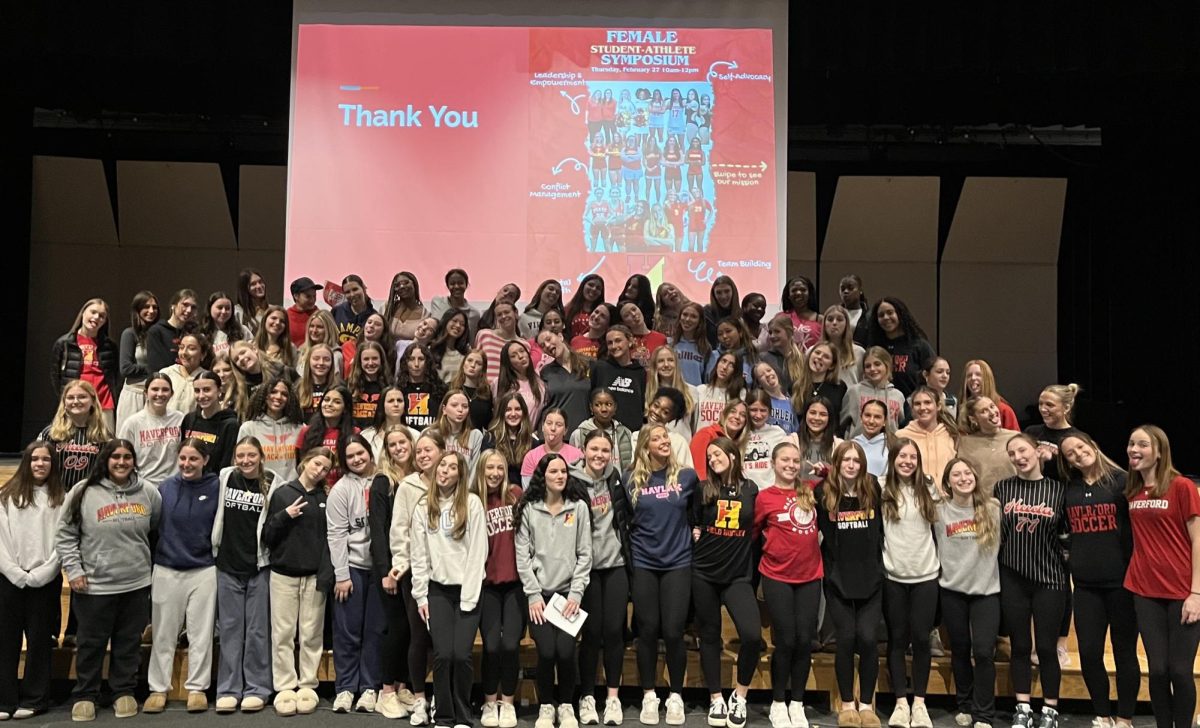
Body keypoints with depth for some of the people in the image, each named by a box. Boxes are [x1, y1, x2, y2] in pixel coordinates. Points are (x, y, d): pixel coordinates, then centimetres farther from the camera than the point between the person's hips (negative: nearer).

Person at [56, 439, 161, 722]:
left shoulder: (148, 494, 1)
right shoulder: (83, 493, -6)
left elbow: (158, 526, 16)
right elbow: (65, 535, -2)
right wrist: (73, 569, -8)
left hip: (136, 584, 2)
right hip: (94, 585, -2)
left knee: (129, 643, 11)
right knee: (91, 644, 9)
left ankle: (124, 692, 25)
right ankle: (85, 695, 24)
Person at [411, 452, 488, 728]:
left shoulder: (472, 503, -4)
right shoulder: (423, 508, 7)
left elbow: (478, 552, -7)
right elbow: (419, 555, 6)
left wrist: (468, 596, -11)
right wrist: (420, 596, 1)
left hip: (468, 588, -2)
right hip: (438, 589, 2)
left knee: (461, 654, -8)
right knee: (442, 655, -6)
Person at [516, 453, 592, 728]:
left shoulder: (579, 507, 4)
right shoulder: (528, 509, 3)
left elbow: (584, 554, 2)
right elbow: (522, 555, 0)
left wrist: (576, 593, -5)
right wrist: (533, 594, -6)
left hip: (569, 592, 0)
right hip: (539, 593, 0)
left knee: (565, 651, -13)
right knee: (546, 652, -13)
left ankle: (566, 705, 12)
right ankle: (546, 706, 11)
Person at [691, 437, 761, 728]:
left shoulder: (751, 490, 0)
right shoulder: (704, 489, 0)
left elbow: (755, 529, 11)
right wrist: (697, 535, -3)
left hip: (737, 574, -1)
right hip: (704, 573, 1)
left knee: (752, 635, -15)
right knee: (710, 636, 7)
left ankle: (739, 696, 7)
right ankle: (716, 699, 22)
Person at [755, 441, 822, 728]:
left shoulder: (810, 491, 6)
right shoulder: (764, 497, -4)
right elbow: (752, 532, 5)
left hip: (810, 577, 3)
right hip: (777, 577, -3)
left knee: (805, 640, 4)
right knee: (786, 640, -1)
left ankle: (797, 704, 18)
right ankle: (778, 704, 16)